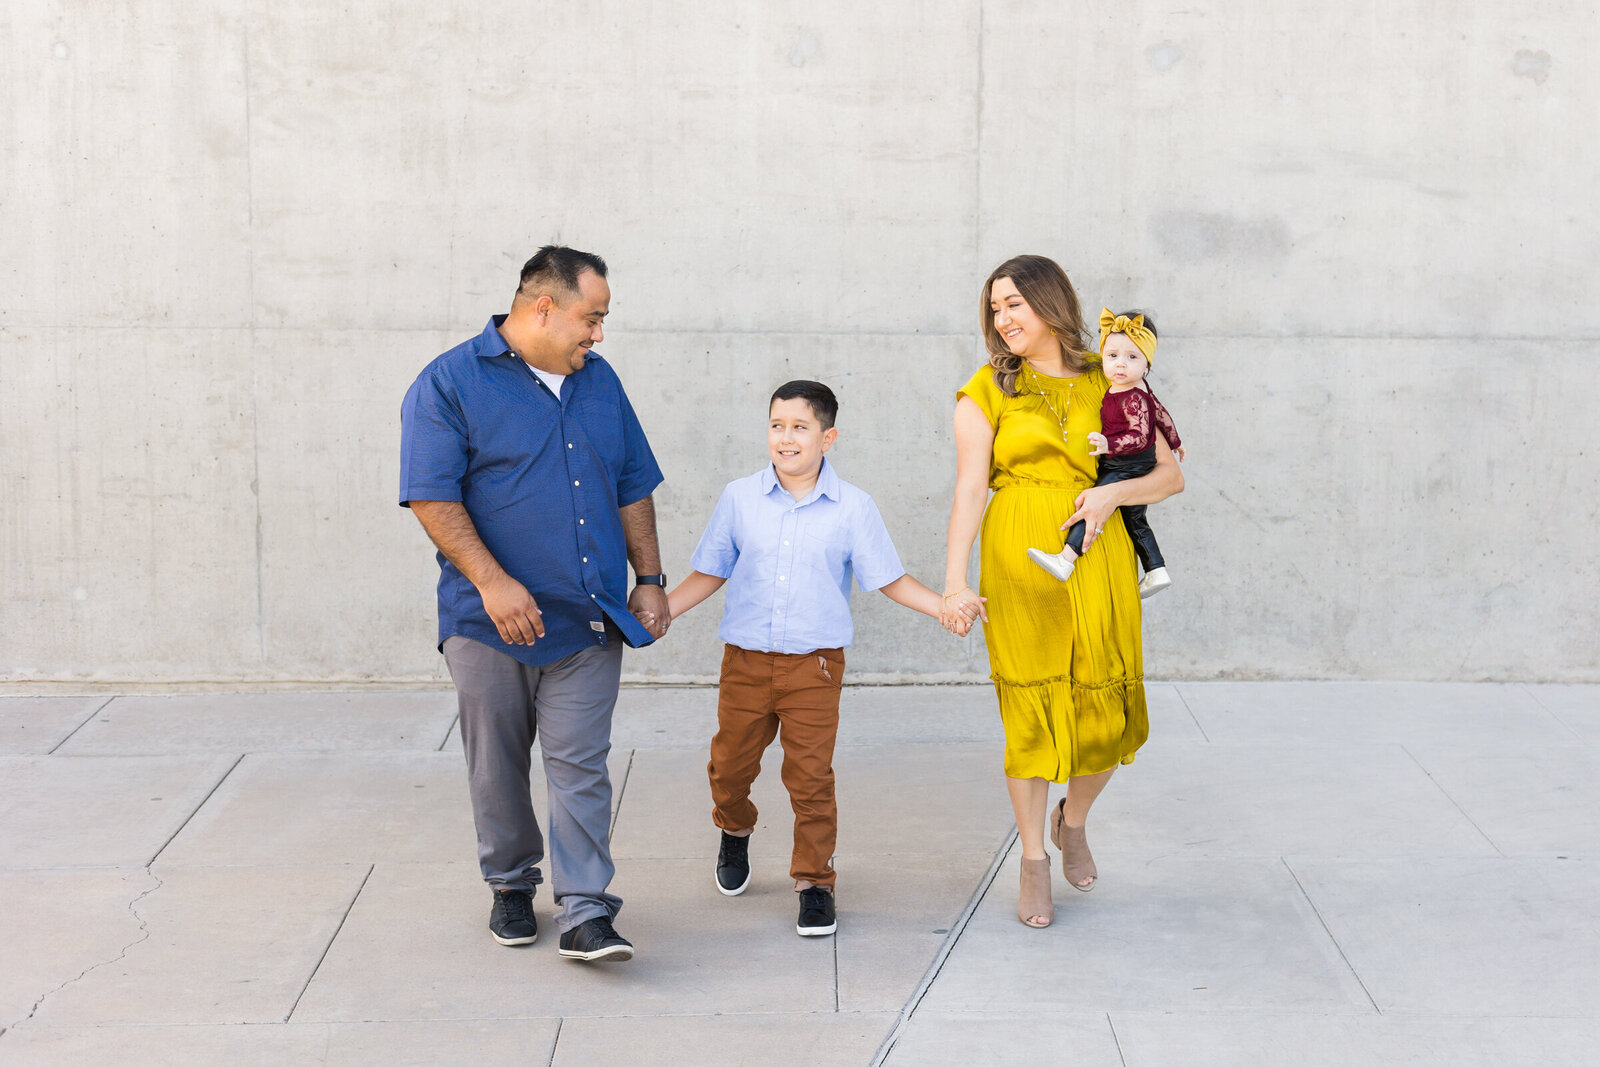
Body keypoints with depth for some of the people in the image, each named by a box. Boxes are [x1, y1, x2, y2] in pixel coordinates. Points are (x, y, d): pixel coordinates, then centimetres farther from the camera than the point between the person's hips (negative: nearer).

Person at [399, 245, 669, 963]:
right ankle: (511, 886, 28)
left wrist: (649, 579, 11)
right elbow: (433, 496, -13)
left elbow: (633, 489, 18)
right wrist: (493, 583, -21)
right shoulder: (449, 384, -5)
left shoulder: (598, 381, 13)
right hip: (490, 623, -3)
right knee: (498, 769, 9)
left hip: (589, 621, 3)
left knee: (580, 768, -2)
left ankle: (585, 915, -1)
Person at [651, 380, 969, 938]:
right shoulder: (740, 498, 3)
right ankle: (735, 831, 43)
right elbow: (709, 572, 10)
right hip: (745, 659, 2)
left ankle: (814, 881, 13)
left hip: (815, 665, -2)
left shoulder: (852, 508, -2)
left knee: (810, 777, -3)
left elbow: (891, 580, 1)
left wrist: (948, 606, -13)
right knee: (730, 765, 10)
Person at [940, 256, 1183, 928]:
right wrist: (954, 582, -14)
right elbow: (969, 489, -3)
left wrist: (1113, 493, -10)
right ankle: (1033, 862, 15)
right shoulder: (988, 392, 5)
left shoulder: (1109, 386, 10)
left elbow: (1171, 474, 10)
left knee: (1108, 714, 2)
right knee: (1030, 708, 0)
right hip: (1020, 558, -2)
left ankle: (1072, 821, 32)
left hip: (1097, 560, 2)